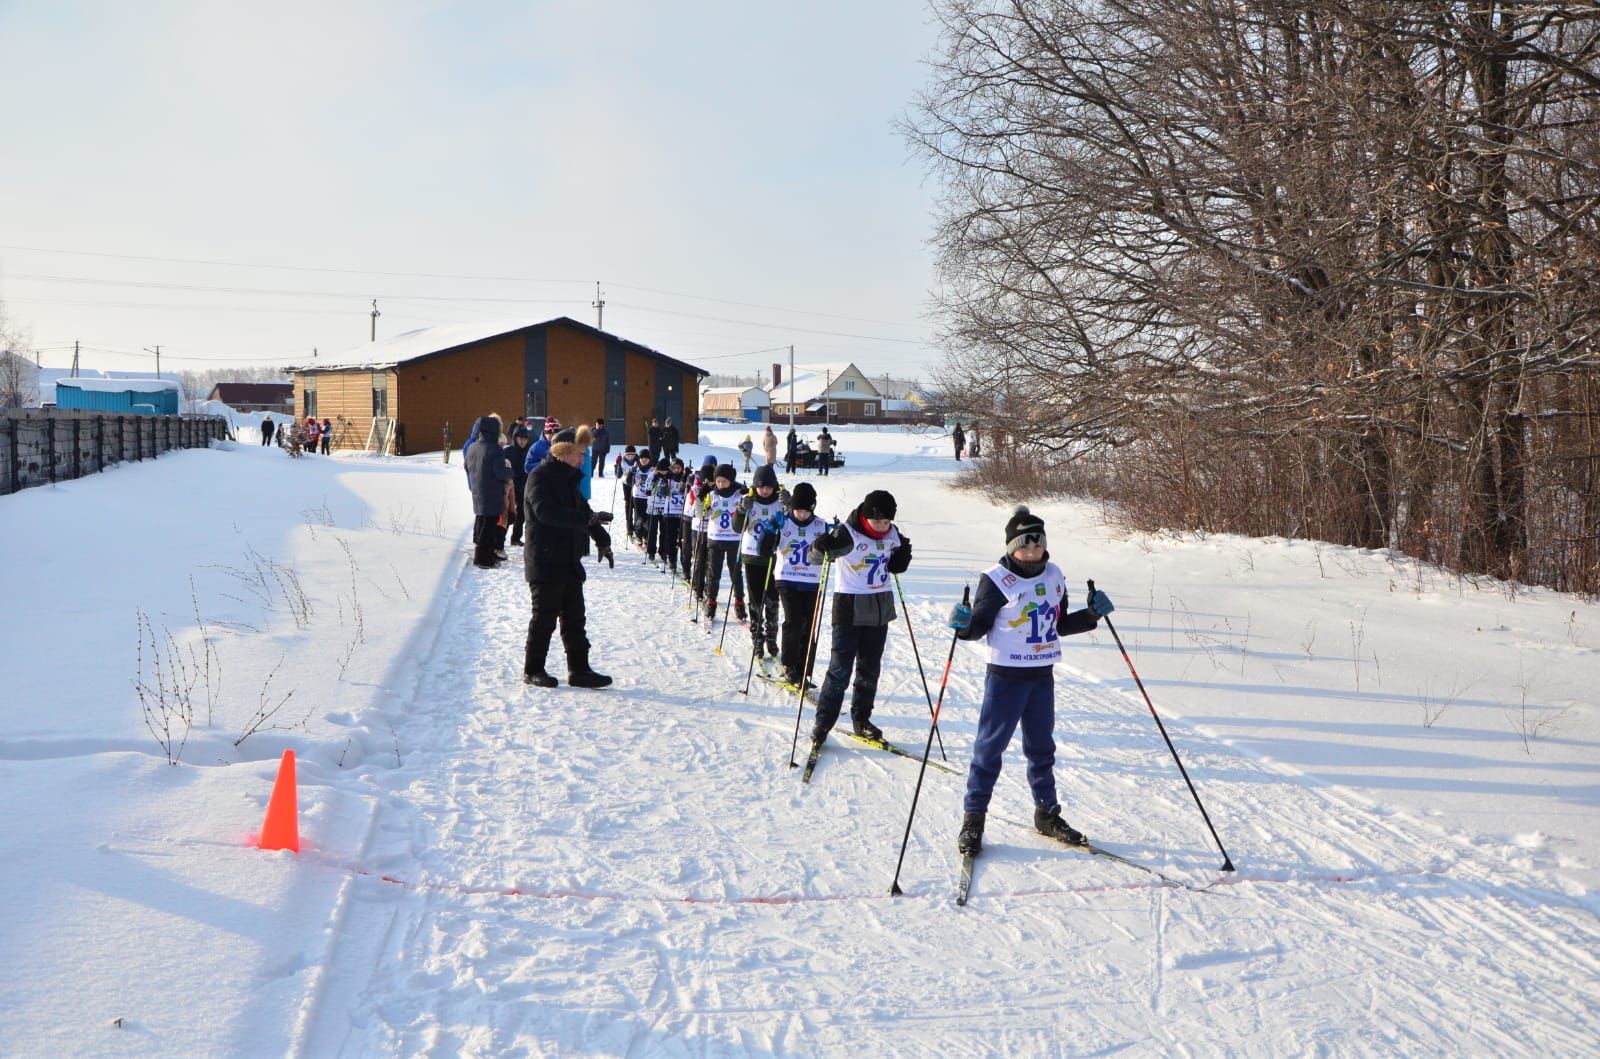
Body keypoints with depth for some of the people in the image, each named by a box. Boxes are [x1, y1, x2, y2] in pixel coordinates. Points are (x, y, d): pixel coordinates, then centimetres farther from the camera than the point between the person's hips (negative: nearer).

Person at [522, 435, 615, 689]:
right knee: (545, 617, -1)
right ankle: (532, 670, 11)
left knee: (574, 617, 9)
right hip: (544, 561, -9)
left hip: (569, 561, 9)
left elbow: (582, 509, 27)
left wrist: (602, 540, 17)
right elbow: (545, 511, -29)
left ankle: (579, 670, 14)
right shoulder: (540, 477, -13)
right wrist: (587, 519, -36)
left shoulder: (568, 479, 16)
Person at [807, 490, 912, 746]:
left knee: (870, 668, 13)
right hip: (850, 607, -6)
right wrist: (824, 546, -38)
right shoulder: (848, 533, -17)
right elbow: (816, 556, -17)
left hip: (880, 607, 6)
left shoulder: (892, 534, 0)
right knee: (840, 668, -6)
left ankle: (861, 719, 24)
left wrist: (903, 555, -7)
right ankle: (823, 722, 2)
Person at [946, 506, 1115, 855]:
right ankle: (973, 816, 9)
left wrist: (1091, 615, 5)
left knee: (1042, 747, 16)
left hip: (1042, 675, 6)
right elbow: (979, 625, -10)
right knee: (990, 745, -1)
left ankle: (1047, 813, 30)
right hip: (1006, 677, -5)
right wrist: (964, 624, -31)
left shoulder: (1054, 575, 7)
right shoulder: (996, 579, -11)